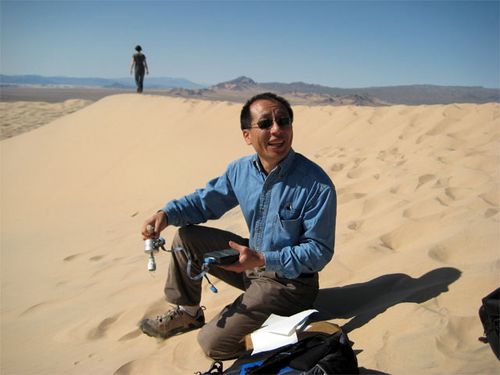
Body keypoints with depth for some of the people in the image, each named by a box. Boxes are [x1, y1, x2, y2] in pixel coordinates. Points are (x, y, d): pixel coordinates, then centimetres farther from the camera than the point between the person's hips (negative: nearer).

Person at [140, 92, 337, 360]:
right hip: (254, 260, 7)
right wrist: (167, 213, -13)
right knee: (186, 237, 1)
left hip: (288, 280, -6)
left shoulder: (317, 185, -25)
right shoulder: (240, 170, -5)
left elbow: (319, 252, -20)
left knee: (213, 343, -13)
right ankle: (187, 312, 19)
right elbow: (205, 201, 8)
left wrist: (262, 260, -31)